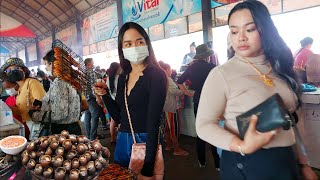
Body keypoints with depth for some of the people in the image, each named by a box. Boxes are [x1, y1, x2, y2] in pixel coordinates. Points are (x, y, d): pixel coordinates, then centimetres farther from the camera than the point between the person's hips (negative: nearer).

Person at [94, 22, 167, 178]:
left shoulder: (156, 75, -15)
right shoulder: (123, 77, 5)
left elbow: (153, 122, -20)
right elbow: (118, 117, 9)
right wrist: (104, 94, -3)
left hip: (146, 143, -6)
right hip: (122, 142, 7)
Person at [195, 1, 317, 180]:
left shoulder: (280, 68, 2)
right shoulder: (221, 74, -17)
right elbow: (204, 125, -17)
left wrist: (304, 163, 12)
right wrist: (242, 147, -30)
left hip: (287, 162, 6)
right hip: (246, 165, -5)